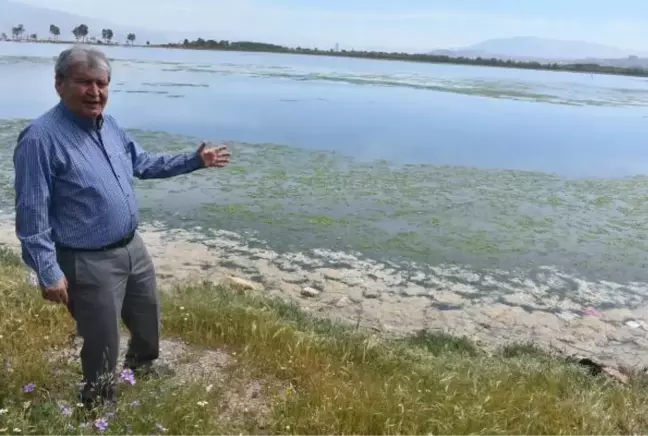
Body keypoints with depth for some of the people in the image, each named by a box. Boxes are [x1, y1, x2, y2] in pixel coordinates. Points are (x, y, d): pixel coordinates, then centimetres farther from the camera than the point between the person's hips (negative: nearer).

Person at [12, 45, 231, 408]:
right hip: (88, 263, -8)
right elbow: (31, 214, -20)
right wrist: (48, 272, -21)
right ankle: (101, 408, 35)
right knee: (103, 344, 8)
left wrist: (196, 160, 13)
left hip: (133, 247, 8)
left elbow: (144, 163, 18)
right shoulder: (41, 137, -21)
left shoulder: (110, 125, 4)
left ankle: (144, 367, 56)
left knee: (149, 318, 27)